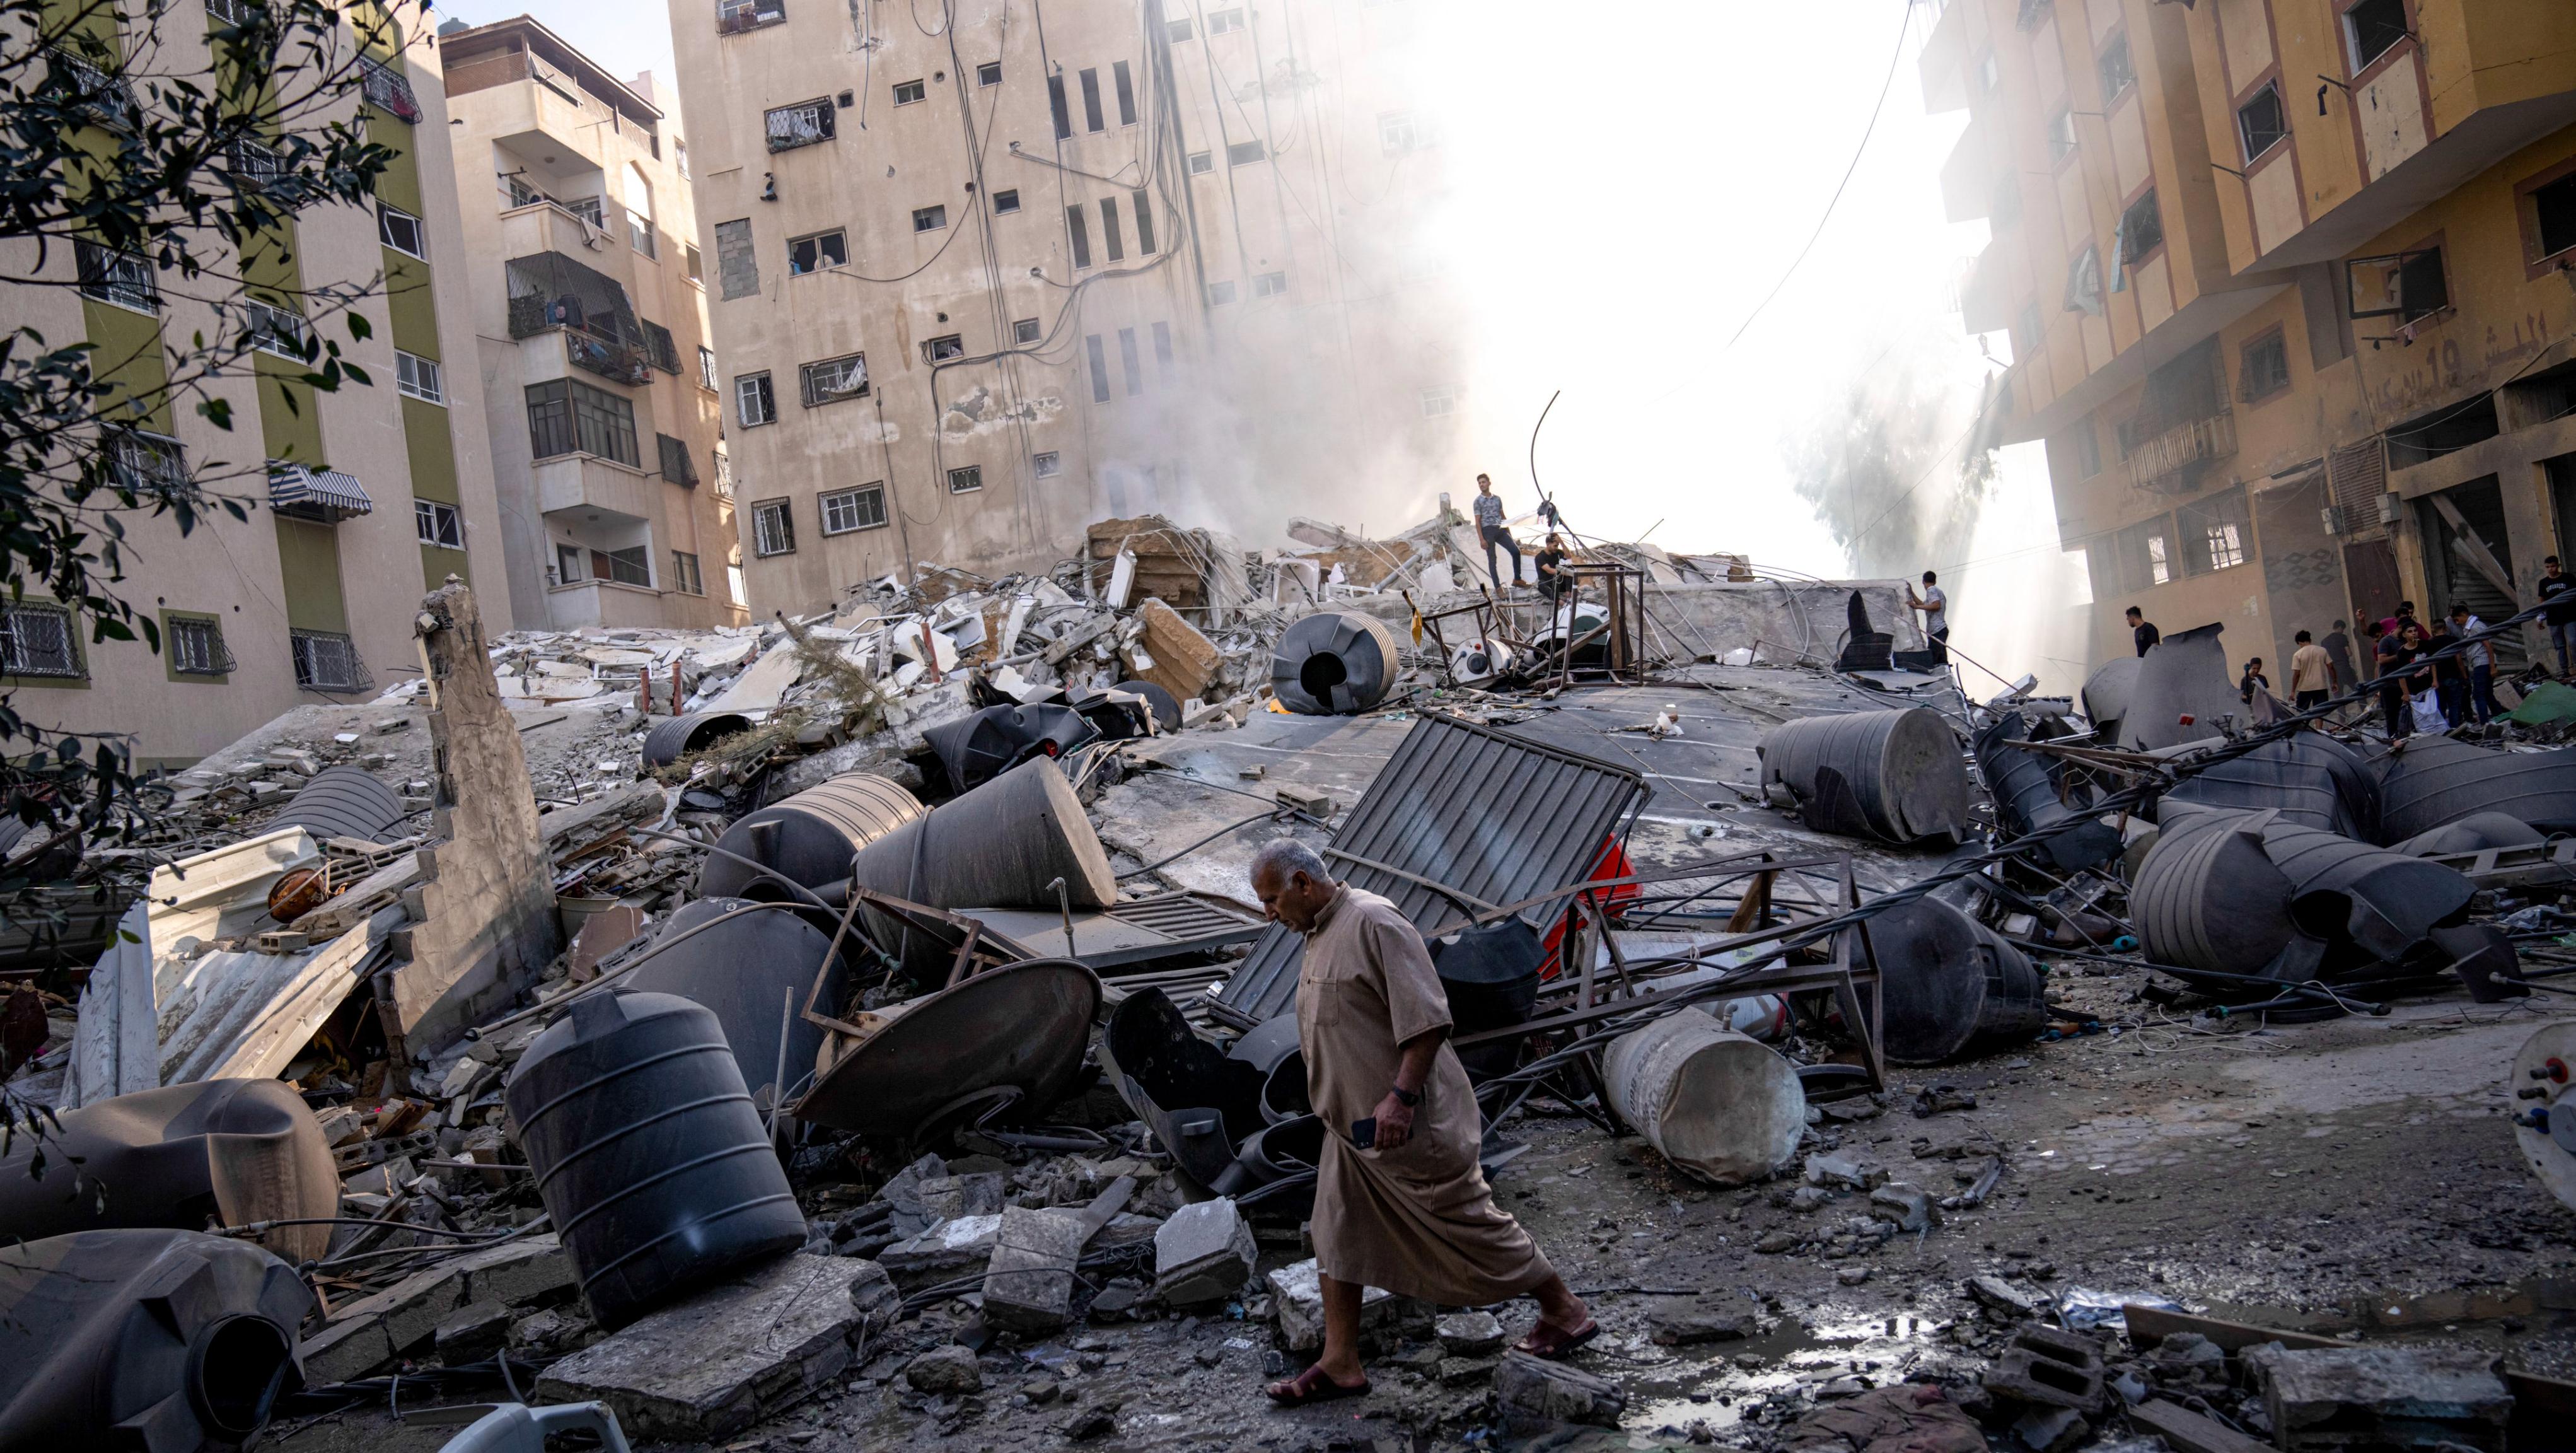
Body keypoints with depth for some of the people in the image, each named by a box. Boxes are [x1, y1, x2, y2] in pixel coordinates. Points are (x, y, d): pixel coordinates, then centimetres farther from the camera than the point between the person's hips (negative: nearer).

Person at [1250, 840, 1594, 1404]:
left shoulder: (1373, 922, -20)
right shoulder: (1320, 934, 12)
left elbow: (1428, 1017, -24)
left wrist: (1401, 1096, -27)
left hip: (1407, 1125, -9)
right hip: (1352, 1124, 10)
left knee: (1470, 1223, 3)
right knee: (1336, 1238, 9)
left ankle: (1564, 1311, 20)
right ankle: (1340, 1365, 17)